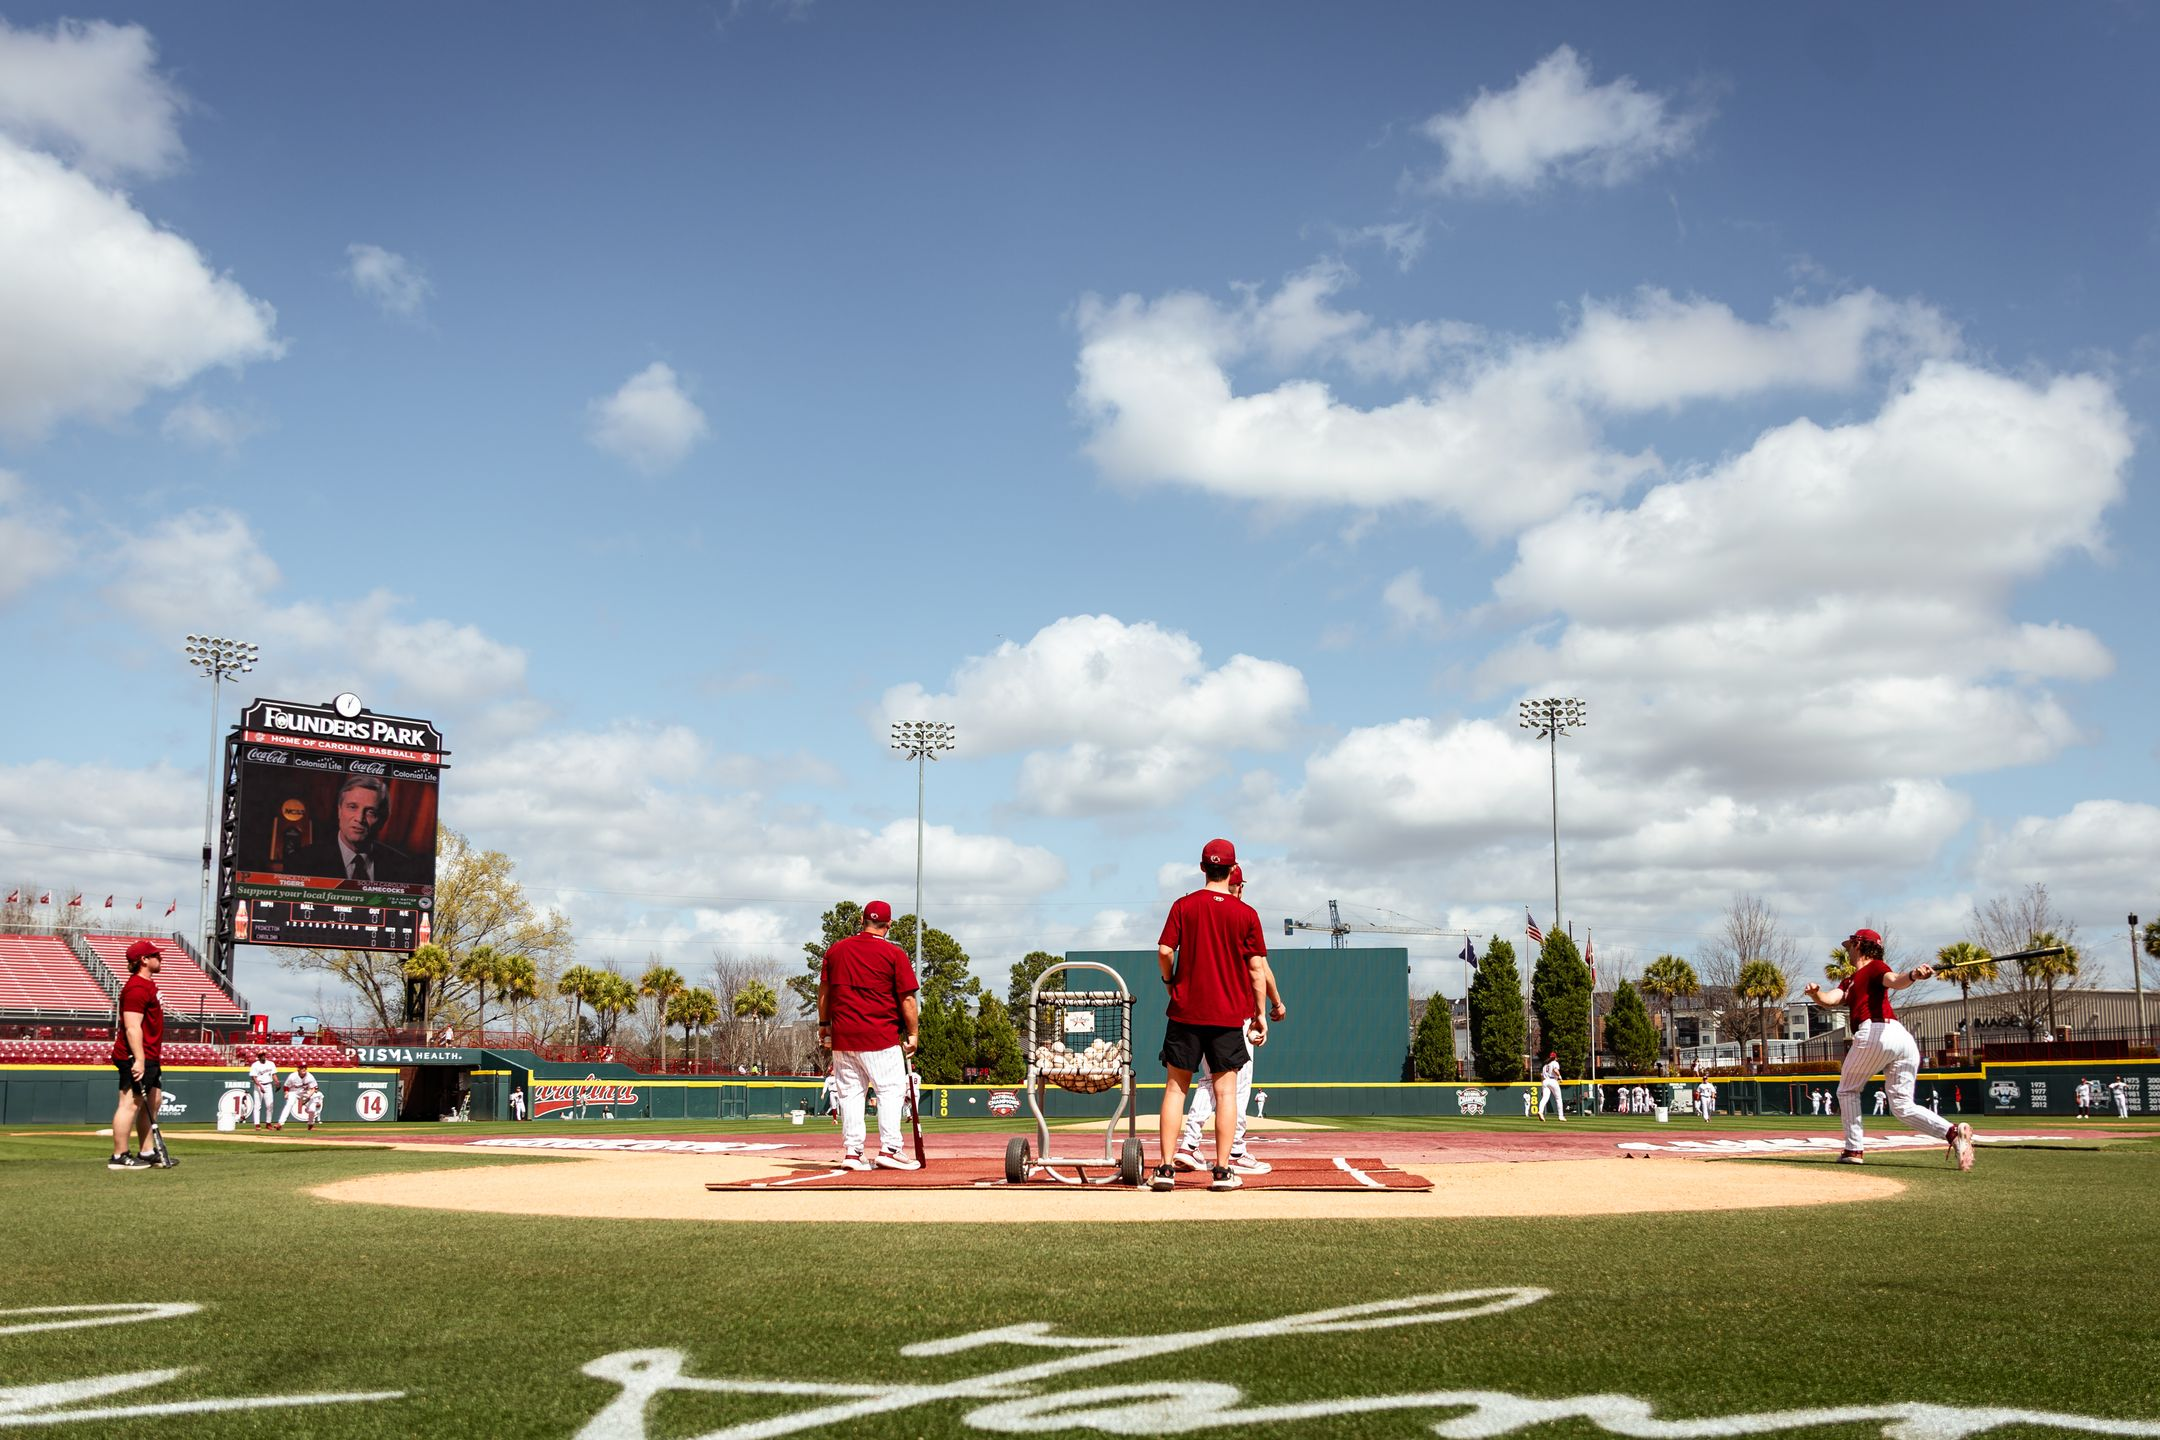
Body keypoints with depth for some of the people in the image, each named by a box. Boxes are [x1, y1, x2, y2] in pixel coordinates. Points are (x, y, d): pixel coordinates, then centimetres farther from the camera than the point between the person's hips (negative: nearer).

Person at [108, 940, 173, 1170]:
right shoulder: (137, 987, -16)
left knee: (154, 1100, 14)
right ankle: (119, 1157, -4)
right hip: (136, 1058, -11)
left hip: (150, 1057, 11)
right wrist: (139, 1060, -27)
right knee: (131, 1103, -8)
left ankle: (146, 1153, 21)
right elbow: (132, 1027, -23)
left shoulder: (148, 984, 17)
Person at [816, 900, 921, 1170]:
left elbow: (824, 990, 14)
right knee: (891, 1089, 1)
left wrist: (823, 1024, 23)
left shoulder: (835, 950, 8)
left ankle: (851, 1152, 8)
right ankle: (888, 1149, -7)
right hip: (881, 1034, -4)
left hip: (842, 1034, 4)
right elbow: (907, 998, -7)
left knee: (849, 1092, 9)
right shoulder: (894, 954, -5)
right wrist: (913, 1033, -1)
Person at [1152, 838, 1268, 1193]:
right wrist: (1261, 1014, 6)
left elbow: (1164, 950, -8)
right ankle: (1222, 1171, 1)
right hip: (1229, 1014, 0)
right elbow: (1257, 967, -1)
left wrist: (1169, 981, 11)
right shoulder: (1245, 913, 0)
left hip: (1185, 1010, 0)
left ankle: (1166, 1168, 0)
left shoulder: (1183, 906, -1)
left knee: (1175, 1087, 5)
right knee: (1225, 1090, 4)